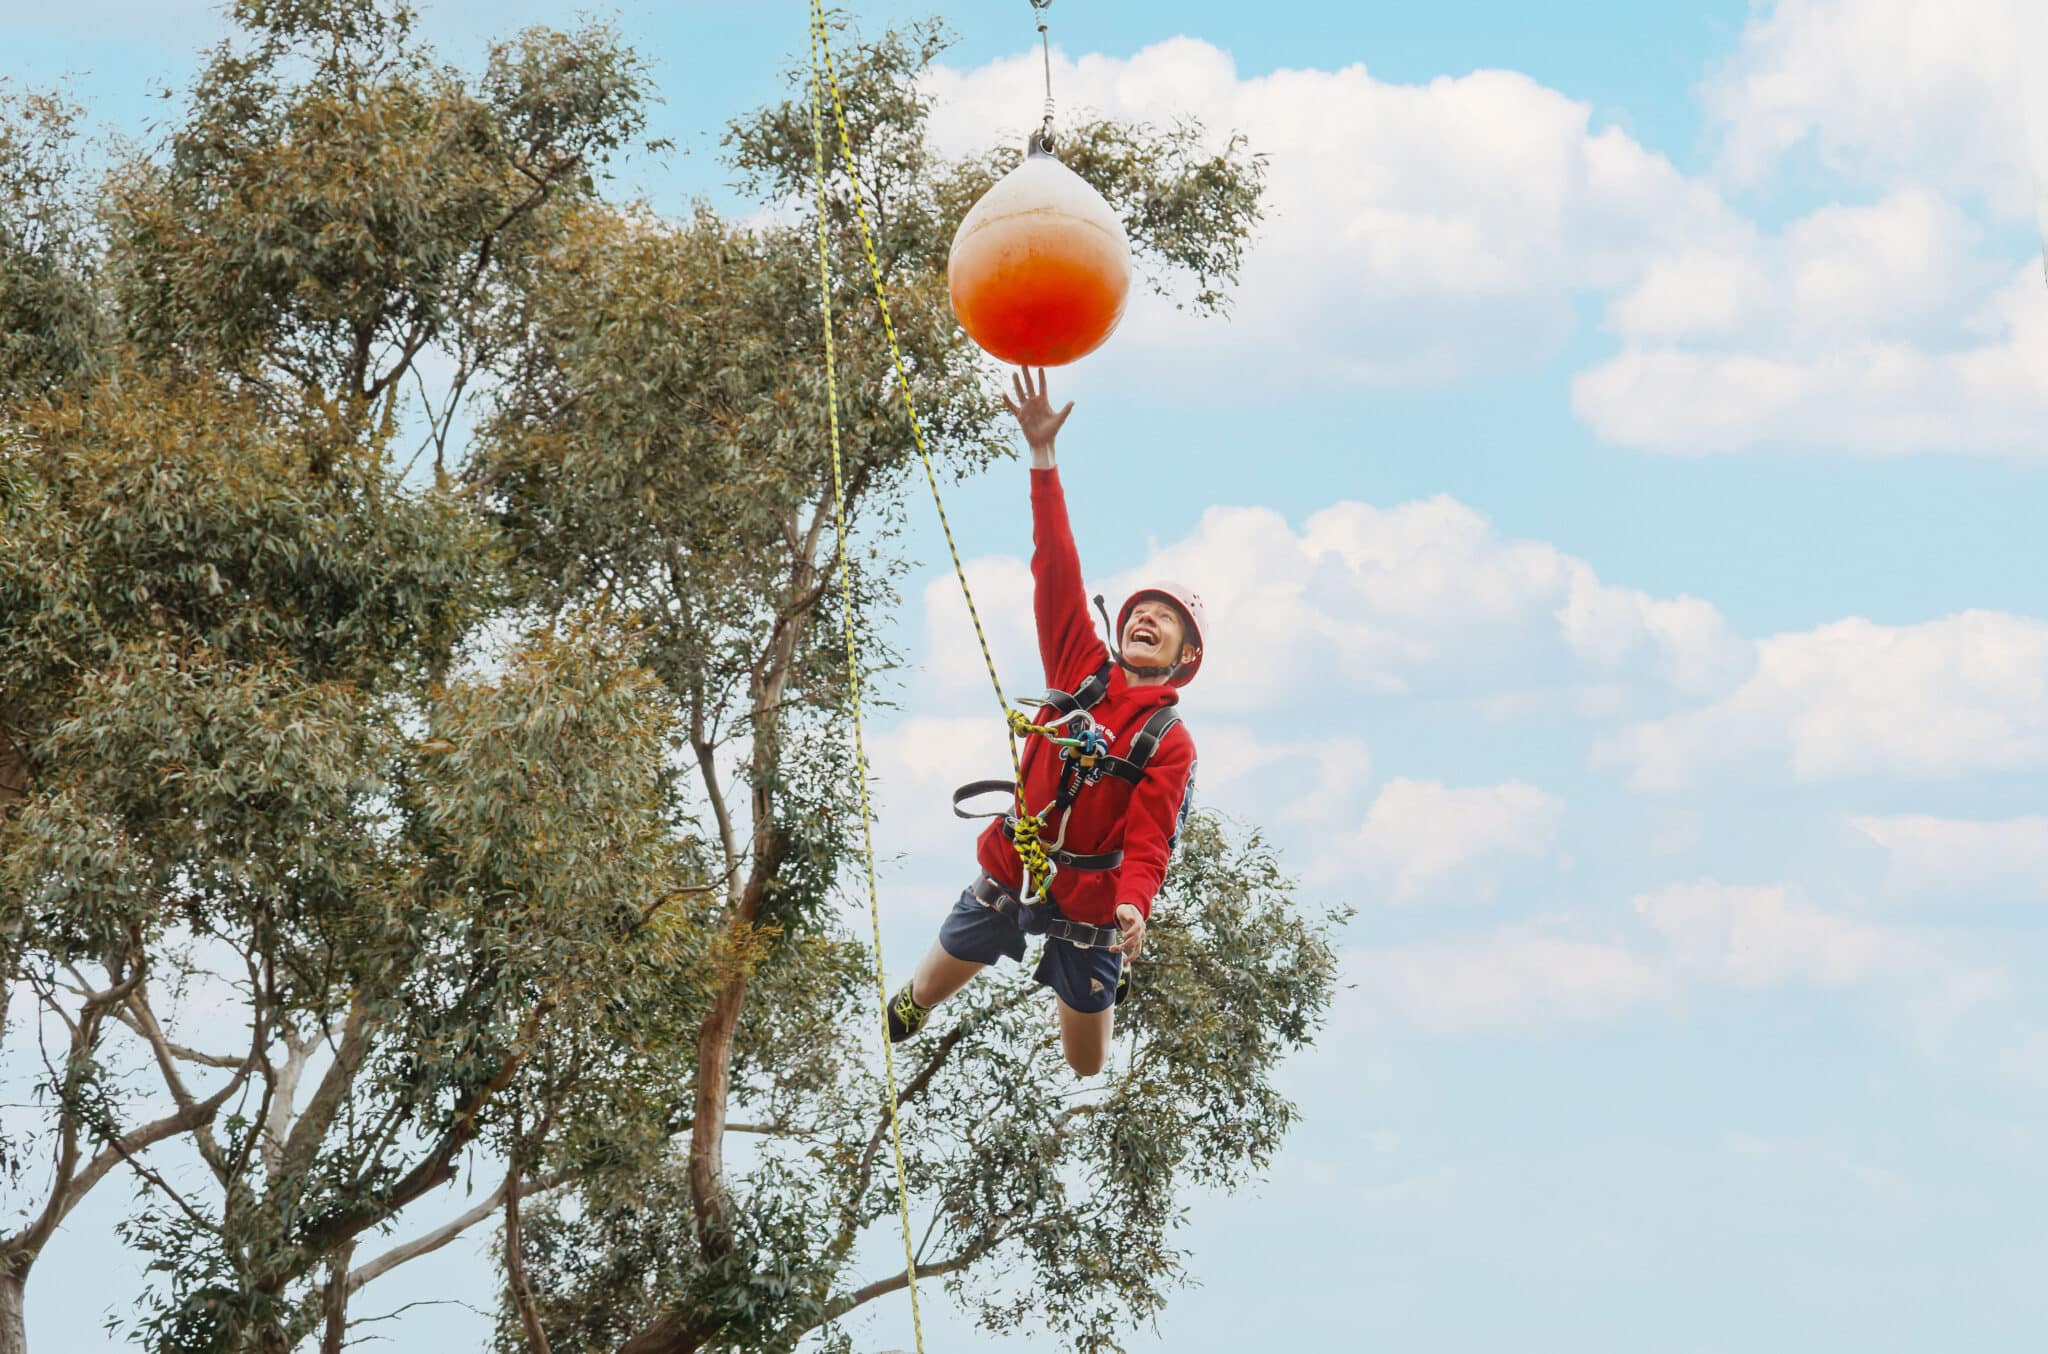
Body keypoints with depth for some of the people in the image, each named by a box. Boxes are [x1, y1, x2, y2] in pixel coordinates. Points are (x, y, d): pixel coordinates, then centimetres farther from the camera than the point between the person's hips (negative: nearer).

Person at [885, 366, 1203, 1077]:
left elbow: (1147, 840, -17)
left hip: (1089, 903, -3)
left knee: (1086, 1069, 7)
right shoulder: (1082, 669, -1)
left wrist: (1134, 904, -39)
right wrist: (1043, 457, -16)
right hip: (1007, 873, 3)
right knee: (930, 987, 18)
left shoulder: (1171, 742, -8)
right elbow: (1056, 572, -8)